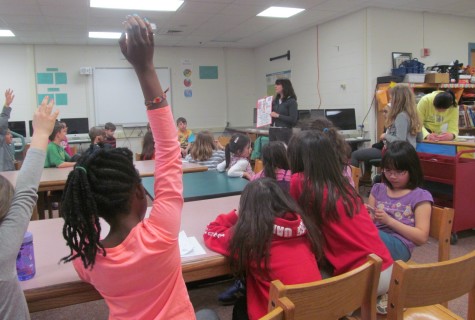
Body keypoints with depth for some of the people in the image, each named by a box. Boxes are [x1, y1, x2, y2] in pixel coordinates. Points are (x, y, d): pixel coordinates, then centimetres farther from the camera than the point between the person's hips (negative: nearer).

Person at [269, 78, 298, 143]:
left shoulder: (291, 101, -4)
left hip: (284, 131, -6)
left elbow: (293, 119, -13)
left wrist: (278, 116, -16)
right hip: (272, 131, 6)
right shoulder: (275, 100, 14)